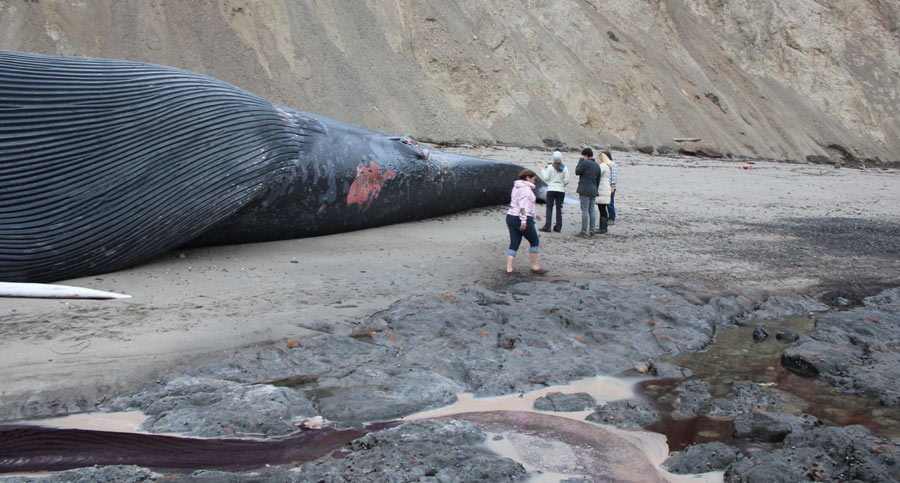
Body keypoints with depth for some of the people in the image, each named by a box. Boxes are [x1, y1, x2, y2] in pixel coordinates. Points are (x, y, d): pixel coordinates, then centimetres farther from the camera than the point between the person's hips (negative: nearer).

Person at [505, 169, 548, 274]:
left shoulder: (516, 187, 19)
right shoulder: (526, 188, -11)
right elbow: (523, 204, -21)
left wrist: (534, 215, 29)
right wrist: (524, 220, -26)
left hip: (511, 217, 9)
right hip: (522, 219, -9)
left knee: (514, 244, 9)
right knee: (535, 241, 6)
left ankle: (509, 269, 4)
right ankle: (535, 266, 9)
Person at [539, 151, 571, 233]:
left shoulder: (550, 167, -7)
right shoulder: (564, 168, -2)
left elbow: (546, 178, -5)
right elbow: (567, 180, -4)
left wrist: (543, 170, 10)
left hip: (551, 190, -2)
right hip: (561, 190, 2)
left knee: (549, 208, 1)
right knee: (559, 209, 7)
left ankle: (547, 226, -4)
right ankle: (558, 227, 7)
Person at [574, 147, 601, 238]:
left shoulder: (585, 162, -11)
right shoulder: (597, 165, 15)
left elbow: (577, 172, -3)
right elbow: (598, 180, 17)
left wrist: (580, 161, 5)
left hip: (585, 190, -8)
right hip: (593, 191, 8)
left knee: (584, 210, -7)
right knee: (592, 211, 11)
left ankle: (584, 232, -8)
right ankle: (592, 230, 14)